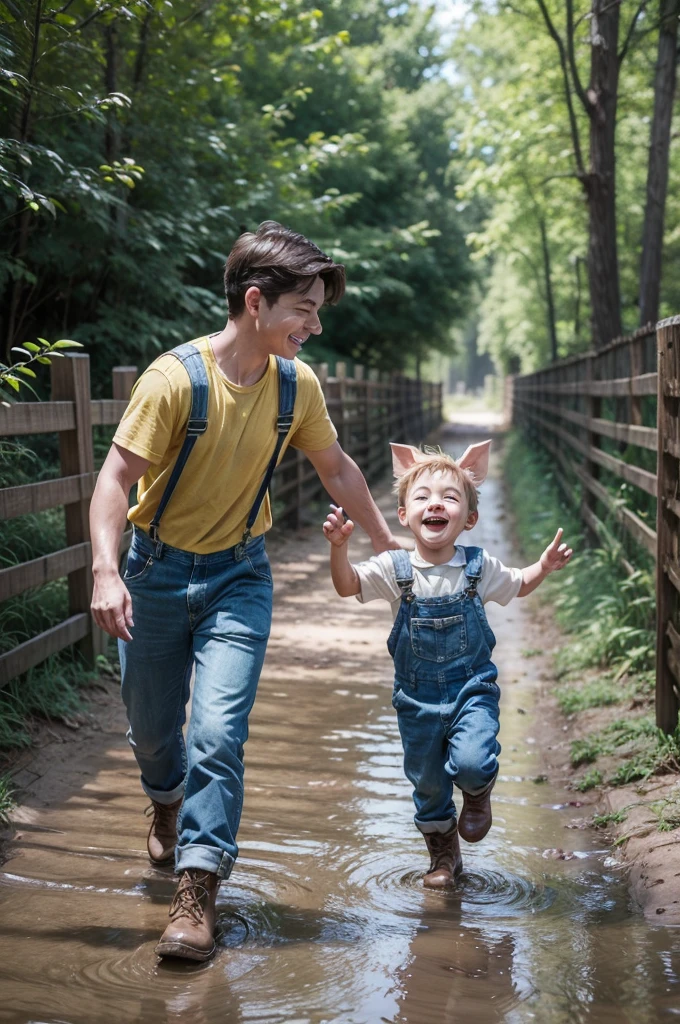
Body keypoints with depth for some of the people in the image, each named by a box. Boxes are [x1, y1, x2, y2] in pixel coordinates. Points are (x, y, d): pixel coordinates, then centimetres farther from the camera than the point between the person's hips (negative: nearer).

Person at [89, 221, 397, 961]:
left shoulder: (297, 385, -5)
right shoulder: (175, 378, -20)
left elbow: (336, 468, 11)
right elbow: (116, 476, -22)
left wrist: (385, 542, 16)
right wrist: (106, 572, -34)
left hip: (239, 575, 2)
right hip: (159, 570, -1)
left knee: (218, 728, -13)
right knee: (151, 726, 15)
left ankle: (197, 889, -5)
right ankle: (168, 801, 49)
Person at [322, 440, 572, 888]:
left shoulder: (480, 567, -6)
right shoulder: (395, 568, -8)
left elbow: (519, 586, 11)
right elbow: (348, 585, -8)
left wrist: (544, 566, -8)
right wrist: (339, 546, -25)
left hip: (472, 688, -1)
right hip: (418, 698, 1)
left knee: (472, 763, -24)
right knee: (428, 784, 12)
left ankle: (479, 794, 14)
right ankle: (444, 855, 38)